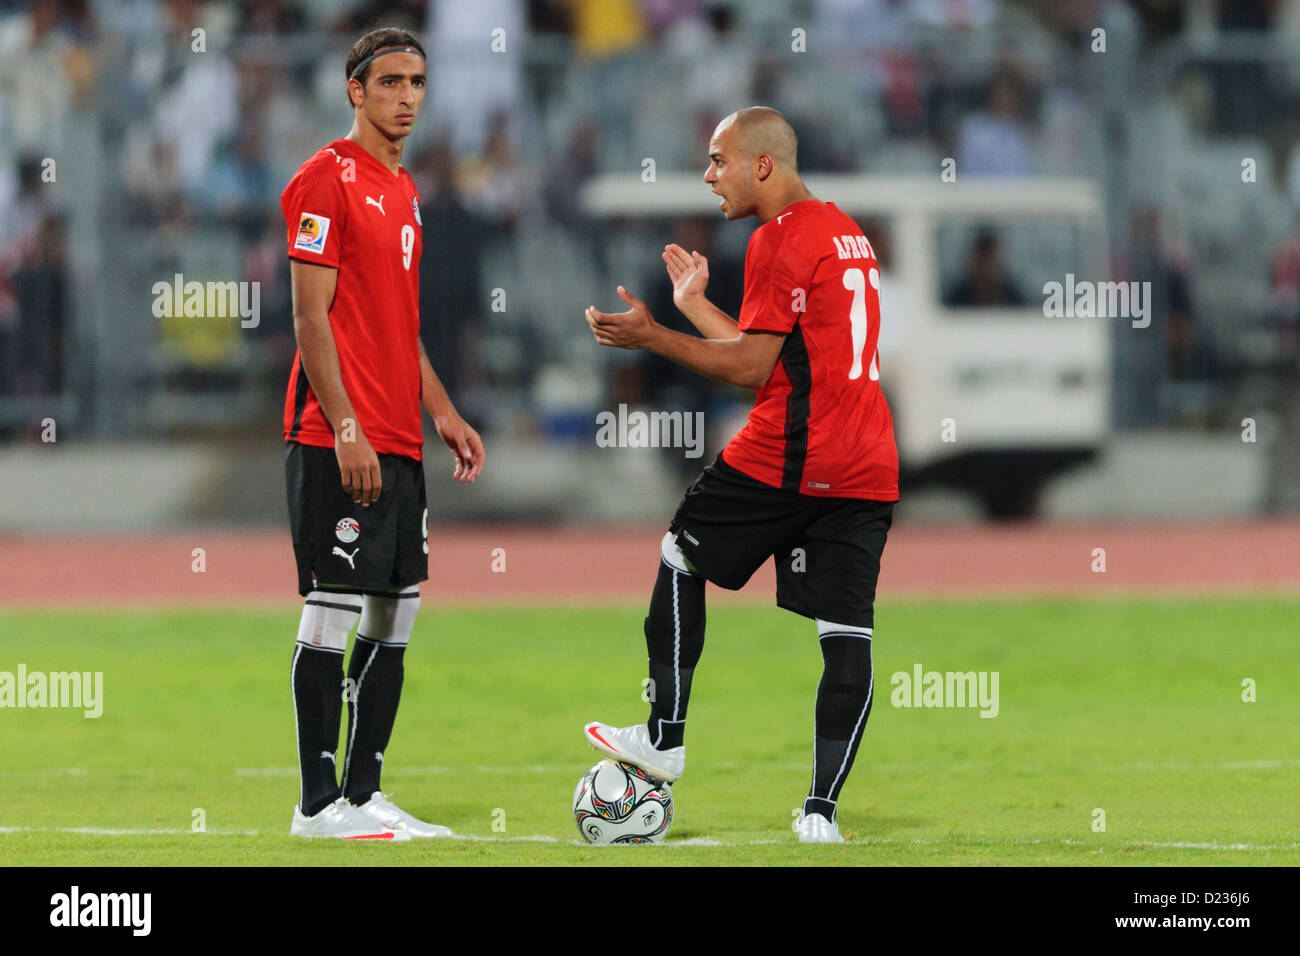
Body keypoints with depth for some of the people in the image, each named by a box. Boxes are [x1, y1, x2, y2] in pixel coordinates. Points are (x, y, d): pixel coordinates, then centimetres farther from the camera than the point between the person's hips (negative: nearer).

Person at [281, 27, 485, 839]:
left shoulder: (404, 192, 18)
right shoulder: (328, 180, -8)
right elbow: (311, 316, -14)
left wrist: (442, 412, 16)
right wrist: (347, 430, -19)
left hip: (398, 445, 9)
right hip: (336, 442, -9)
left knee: (394, 619, 9)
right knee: (332, 616, -7)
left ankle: (364, 795, 14)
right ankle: (319, 803, -3)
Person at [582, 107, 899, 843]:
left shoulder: (780, 241, -8)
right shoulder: (850, 235, 20)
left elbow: (750, 368, -11)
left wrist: (652, 337, -5)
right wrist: (695, 305, 32)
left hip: (784, 456, -7)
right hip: (869, 470, 7)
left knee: (681, 559, 15)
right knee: (847, 636, -1)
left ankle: (665, 740, 19)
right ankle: (823, 810, -6)